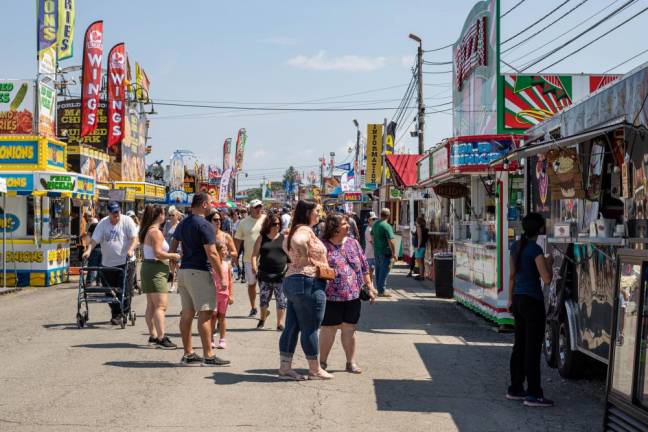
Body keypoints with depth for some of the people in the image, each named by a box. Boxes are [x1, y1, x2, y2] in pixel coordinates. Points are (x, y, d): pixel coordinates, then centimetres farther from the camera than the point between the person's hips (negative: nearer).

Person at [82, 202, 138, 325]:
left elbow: (134, 238, -8)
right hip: (107, 263, 4)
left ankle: (124, 313, 0)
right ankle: (116, 314, 19)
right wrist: (88, 250, -17)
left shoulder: (127, 221, -3)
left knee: (124, 291, -7)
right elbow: (94, 239, 1)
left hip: (124, 262, -4)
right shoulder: (103, 223, 5)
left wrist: (130, 250, -26)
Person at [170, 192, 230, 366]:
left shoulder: (182, 224, 14)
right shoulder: (204, 225, -13)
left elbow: (172, 249, 17)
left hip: (183, 271, 9)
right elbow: (212, 254, -17)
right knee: (205, 313, -7)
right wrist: (221, 276, -13)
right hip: (199, 273, -9)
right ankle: (208, 355, -7)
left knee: (187, 313, 9)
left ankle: (188, 354, 14)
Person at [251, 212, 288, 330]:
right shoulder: (262, 238, 6)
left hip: (281, 275, 0)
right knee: (264, 298, 10)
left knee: (281, 300, 0)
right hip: (265, 274, 0)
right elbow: (255, 253, 2)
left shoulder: (284, 238, 7)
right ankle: (262, 318, 34)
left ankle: (280, 323, 9)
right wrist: (254, 265, -14)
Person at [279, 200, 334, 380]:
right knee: (310, 328, 0)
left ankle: (285, 368, 12)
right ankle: (315, 370, 10)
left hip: (291, 280, 10)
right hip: (309, 282, -10)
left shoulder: (296, 230, 16)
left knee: (292, 327, 10)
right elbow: (298, 242, -36)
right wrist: (310, 261, -24)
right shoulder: (305, 230, -14)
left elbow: (286, 245, 33)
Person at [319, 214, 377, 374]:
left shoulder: (353, 243, 8)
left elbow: (364, 267, 13)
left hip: (353, 296, 4)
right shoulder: (323, 246, -7)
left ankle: (351, 362, 22)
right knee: (328, 329, 5)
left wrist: (370, 287, 9)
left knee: (349, 329, 11)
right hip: (331, 297, -4)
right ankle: (322, 362, 17)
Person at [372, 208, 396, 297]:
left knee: (378, 270, 15)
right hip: (385, 252, -8)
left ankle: (379, 288, 23)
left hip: (376, 252, 8)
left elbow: (372, 237, 20)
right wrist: (394, 253, -15)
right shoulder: (387, 226, -18)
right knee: (384, 271, -3)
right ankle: (382, 291, 0)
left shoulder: (375, 224, 8)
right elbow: (391, 241, -21)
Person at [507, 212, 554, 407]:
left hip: (519, 299, 8)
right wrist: (549, 262, 0)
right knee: (533, 348, -3)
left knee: (519, 346, 14)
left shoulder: (516, 246, 7)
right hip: (533, 301, -8)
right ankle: (533, 394, 0)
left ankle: (515, 389, 20)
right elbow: (547, 279, -19)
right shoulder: (535, 249, -16)